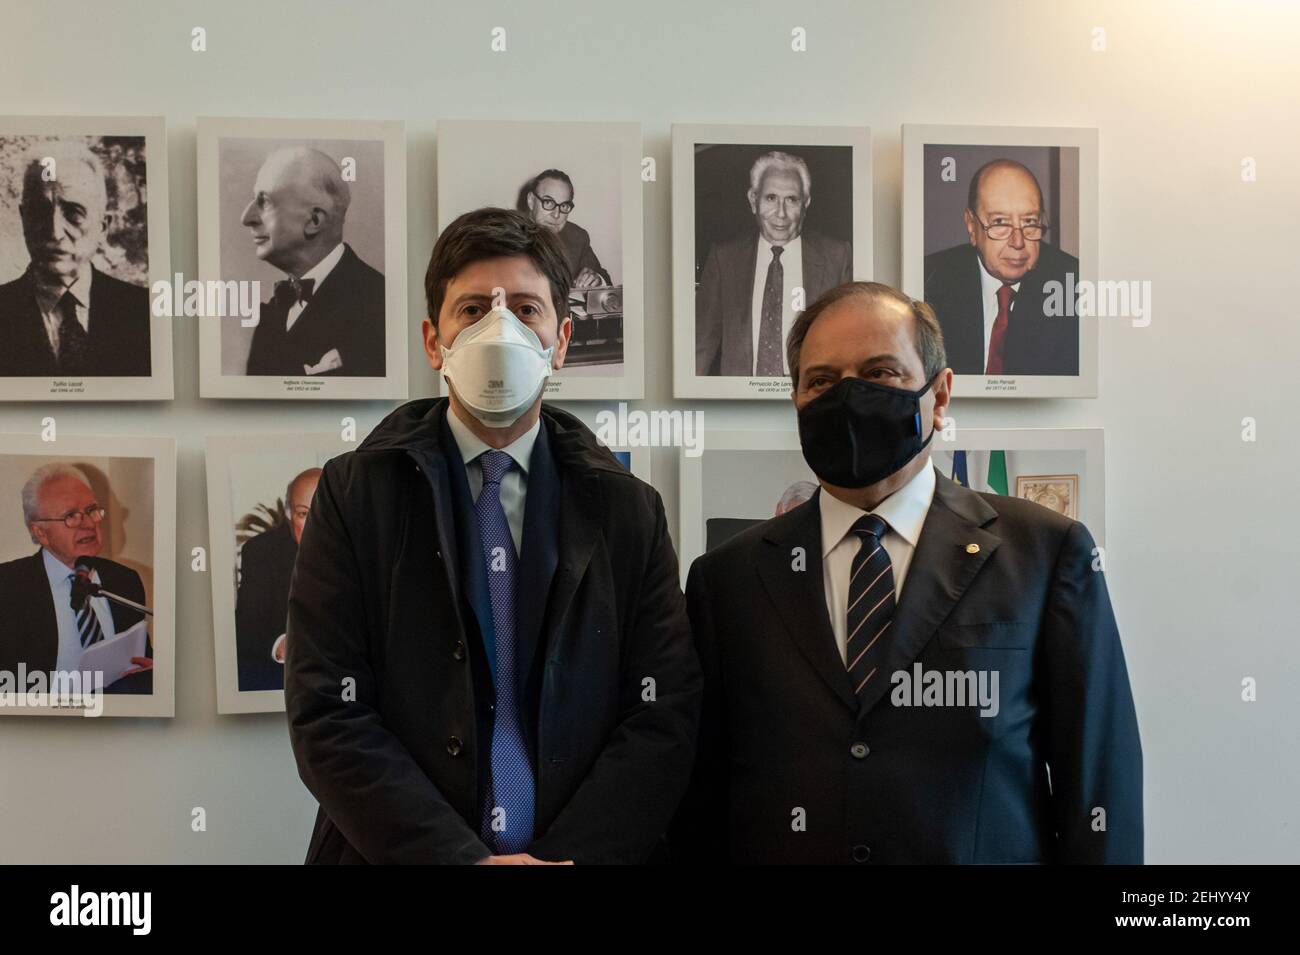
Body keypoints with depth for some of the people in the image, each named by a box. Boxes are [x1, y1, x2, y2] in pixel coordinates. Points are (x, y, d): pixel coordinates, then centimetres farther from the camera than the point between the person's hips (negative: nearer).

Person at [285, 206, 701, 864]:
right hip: (395, 853, -1)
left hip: (583, 849, 2)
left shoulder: (628, 508, 0)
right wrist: (463, 858, -19)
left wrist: (564, 855, -18)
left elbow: (663, 718, -5)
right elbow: (328, 715, -10)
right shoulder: (355, 492, -4)